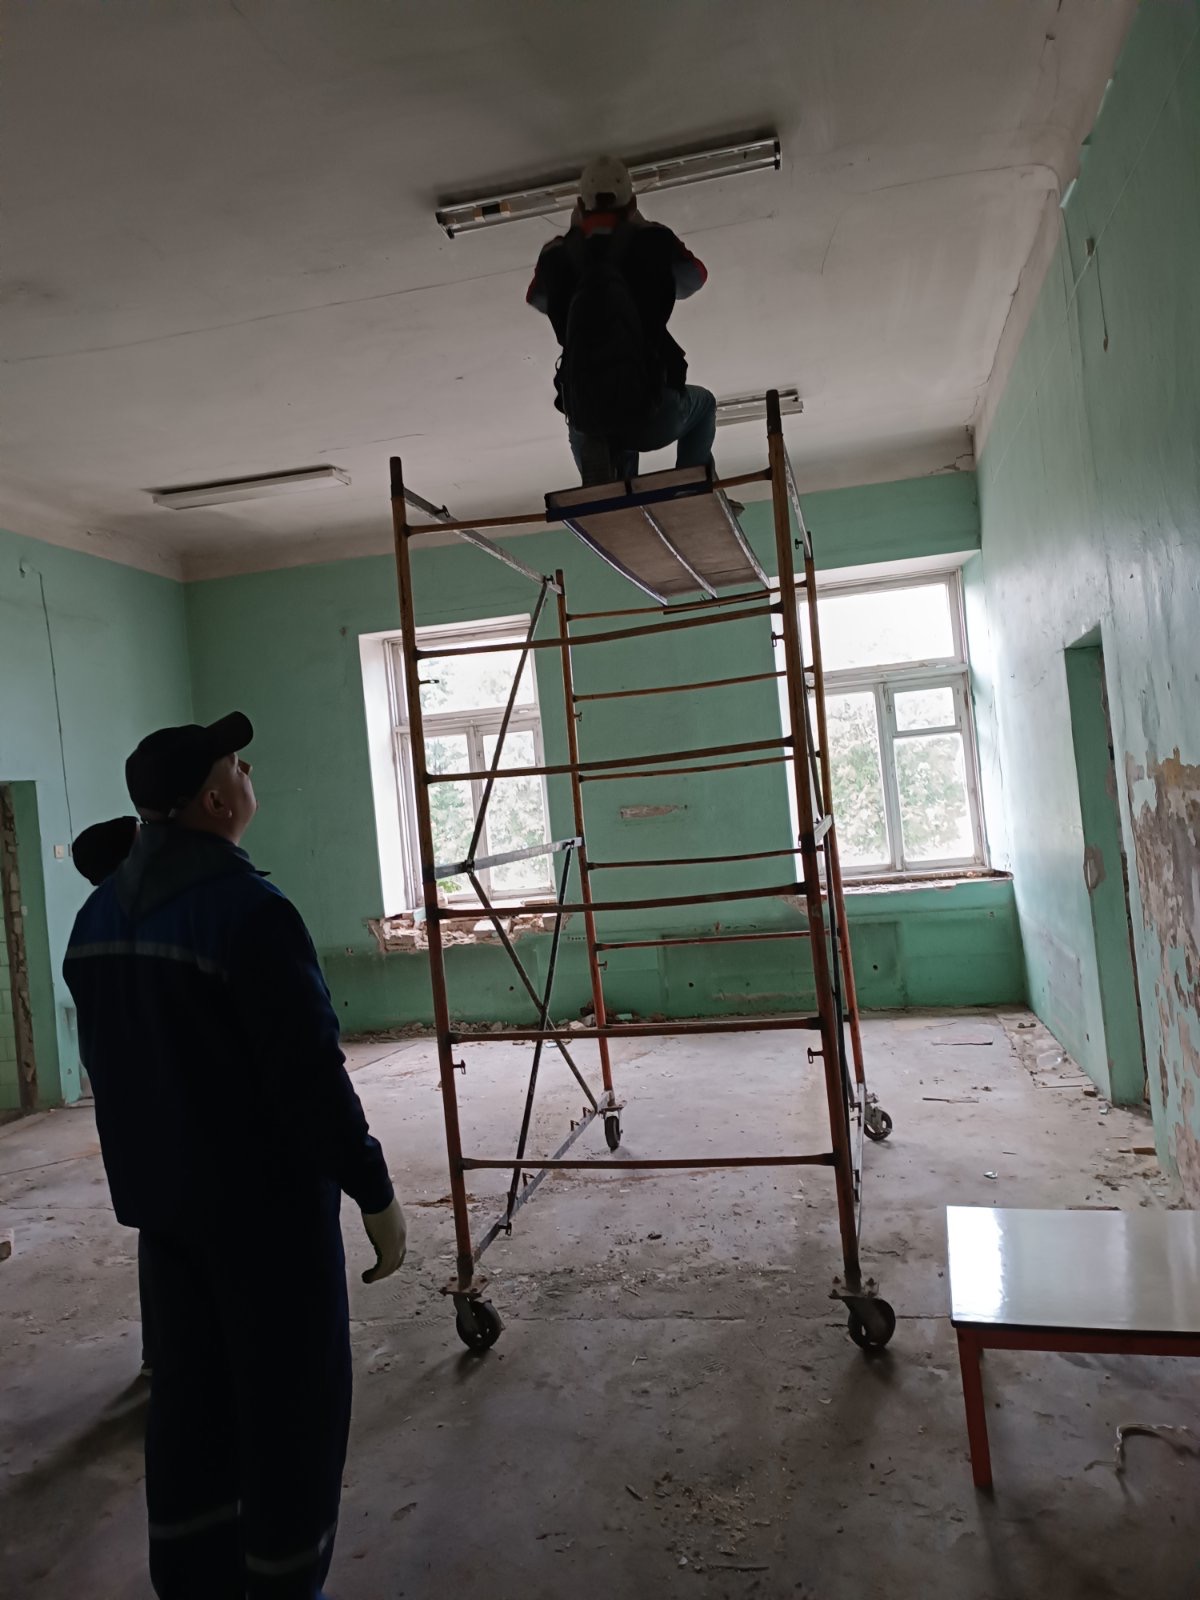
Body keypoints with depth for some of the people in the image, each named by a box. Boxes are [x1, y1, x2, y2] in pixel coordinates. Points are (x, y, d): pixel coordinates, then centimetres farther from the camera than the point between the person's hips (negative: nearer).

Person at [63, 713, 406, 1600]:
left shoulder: (97, 915, 5)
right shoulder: (247, 907, -23)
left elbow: (107, 1063, 13)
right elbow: (310, 1073, -24)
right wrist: (374, 1189, -14)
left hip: (162, 1193, 8)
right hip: (265, 1197, -8)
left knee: (191, 1384, 20)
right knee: (290, 1397, 6)